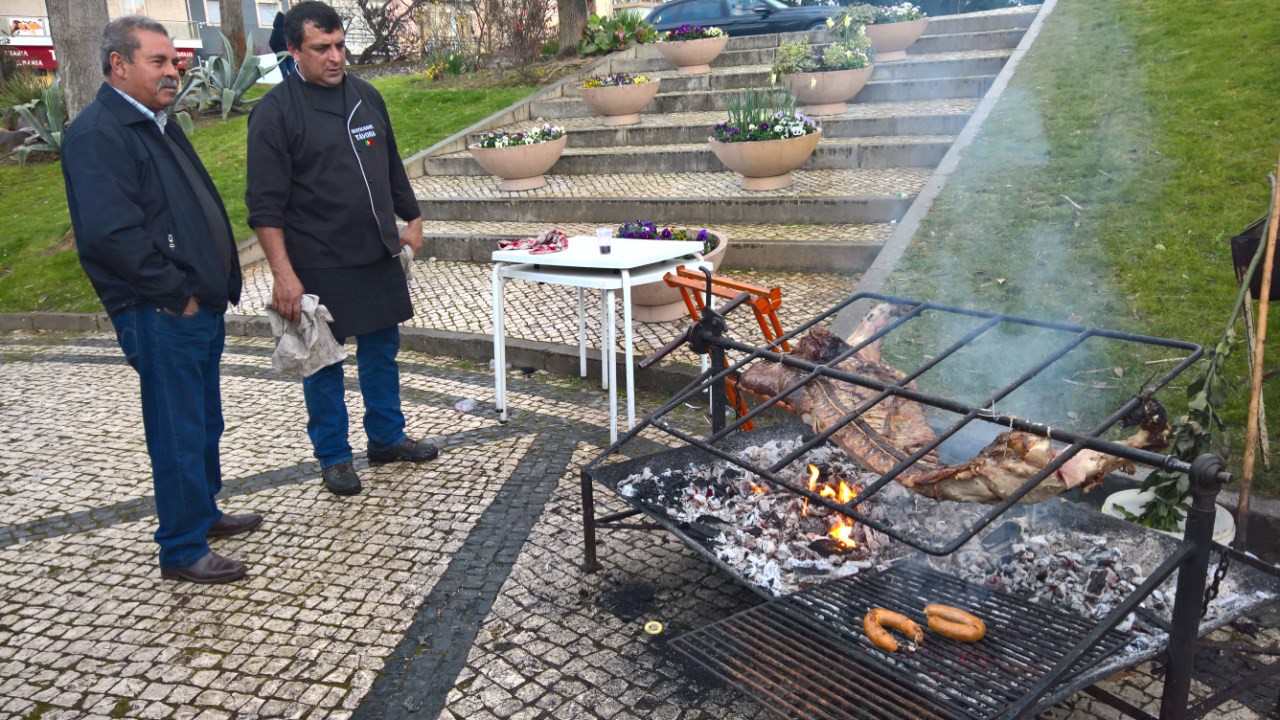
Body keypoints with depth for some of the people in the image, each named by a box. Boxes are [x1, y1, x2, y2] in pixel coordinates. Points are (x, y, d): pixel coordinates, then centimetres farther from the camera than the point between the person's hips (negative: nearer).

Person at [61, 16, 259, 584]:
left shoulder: (157, 125, 16)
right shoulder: (98, 134, -15)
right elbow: (110, 232, -25)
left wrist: (214, 286, 13)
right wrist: (175, 293, -18)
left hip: (199, 306, 10)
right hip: (160, 317, -9)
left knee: (205, 424, 20)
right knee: (179, 434, -1)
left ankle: (204, 511, 37)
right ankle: (182, 551, 12)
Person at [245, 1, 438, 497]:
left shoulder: (366, 96, 7)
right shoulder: (275, 113, -11)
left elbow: (392, 167, 19)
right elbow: (265, 205, -14)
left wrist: (412, 219, 18)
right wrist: (283, 274, -19)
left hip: (379, 256, 6)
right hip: (318, 266, -6)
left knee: (382, 349, 15)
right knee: (323, 363, 7)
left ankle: (387, 438, 31)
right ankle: (334, 456, 22)